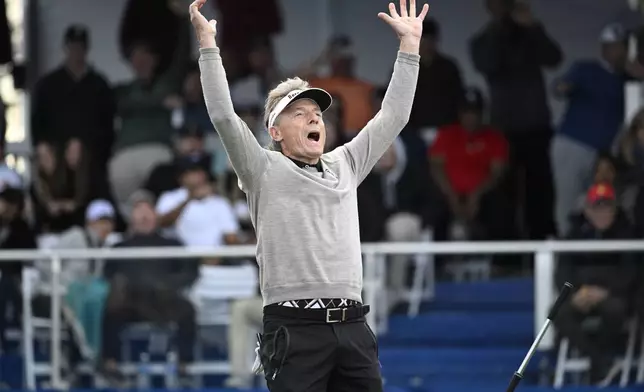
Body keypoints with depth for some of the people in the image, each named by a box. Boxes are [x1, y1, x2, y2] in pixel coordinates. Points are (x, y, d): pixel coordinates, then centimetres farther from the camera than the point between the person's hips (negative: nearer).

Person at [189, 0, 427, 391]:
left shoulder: (345, 165, 20)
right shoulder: (265, 171, 5)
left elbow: (393, 117, 21)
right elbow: (224, 115, -6)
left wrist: (410, 45, 19)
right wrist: (208, 43, -8)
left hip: (353, 327, 5)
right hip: (295, 328, -5)